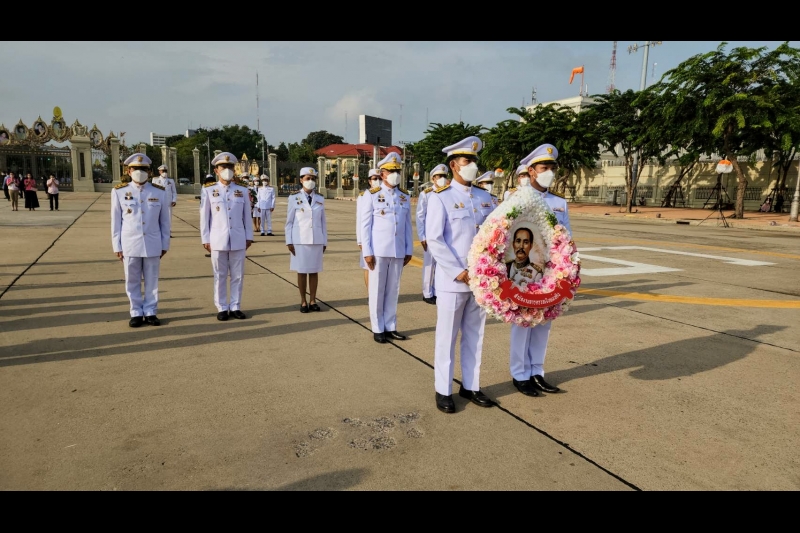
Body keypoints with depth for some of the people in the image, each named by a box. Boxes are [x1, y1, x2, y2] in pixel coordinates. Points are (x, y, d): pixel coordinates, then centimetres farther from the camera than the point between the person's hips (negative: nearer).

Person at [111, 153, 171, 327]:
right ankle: (136, 313, 19)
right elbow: (115, 221, 3)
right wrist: (117, 246, 2)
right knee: (132, 282, 8)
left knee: (152, 281, 7)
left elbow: (165, 221, 6)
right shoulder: (119, 192, 0)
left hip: (153, 244, 0)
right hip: (130, 245, 0)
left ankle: (150, 312, 19)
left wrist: (164, 244, 5)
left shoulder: (160, 192, 2)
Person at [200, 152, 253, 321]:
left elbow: (247, 216, 8)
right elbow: (204, 218, 3)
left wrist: (249, 237, 5)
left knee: (237, 276, 6)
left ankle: (235, 307, 17)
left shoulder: (243, 191, 6)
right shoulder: (209, 191, 2)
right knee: (220, 276, 6)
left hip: (238, 241, 1)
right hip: (218, 241, -1)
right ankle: (222, 308, 15)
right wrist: (205, 240, -1)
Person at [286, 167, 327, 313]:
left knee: (314, 271, 7)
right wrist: (289, 241, -5)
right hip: (300, 241, -2)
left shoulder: (320, 199, 6)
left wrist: (325, 241, 8)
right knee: (302, 271, 3)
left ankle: (313, 301, 16)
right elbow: (289, 222, 0)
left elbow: (323, 222, 9)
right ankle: (303, 301, 13)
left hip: (317, 241, 2)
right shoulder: (294, 198, -2)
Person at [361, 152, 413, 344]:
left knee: (393, 290, 10)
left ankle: (390, 327, 22)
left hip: (398, 252, 3)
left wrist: (408, 250, 7)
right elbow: (365, 225, -5)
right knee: (377, 291, 6)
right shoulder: (373, 195, -3)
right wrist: (367, 252, -9)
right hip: (378, 251, -3)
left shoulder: (405, 196, 8)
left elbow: (408, 225, 9)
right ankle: (378, 329, 17)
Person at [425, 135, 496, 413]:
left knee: (475, 336, 14)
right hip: (452, 280, -5)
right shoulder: (441, 197, -6)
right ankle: (443, 391, 19)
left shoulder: (485, 197, 10)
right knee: (447, 338, 6)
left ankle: (470, 386, 28)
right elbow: (434, 240, -12)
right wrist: (459, 271, -16)